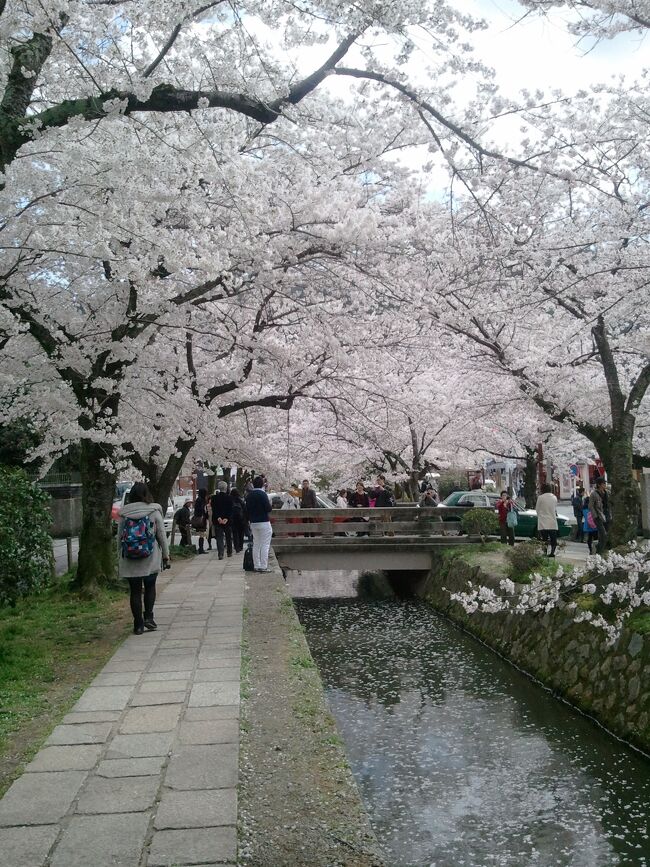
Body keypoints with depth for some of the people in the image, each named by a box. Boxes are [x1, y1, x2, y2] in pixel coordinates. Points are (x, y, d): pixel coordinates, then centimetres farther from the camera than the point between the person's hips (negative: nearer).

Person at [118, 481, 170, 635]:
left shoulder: (124, 514, 1)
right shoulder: (154, 511, -4)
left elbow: (119, 537, 3)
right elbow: (162, 535, -2)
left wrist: (119, 559, 11)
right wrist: (166, 555, 8)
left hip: (129, 560, 1)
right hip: (150, 559, -1)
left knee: (135, 591, 8)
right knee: (150, 587, 17)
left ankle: (138, 625, 10)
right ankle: (148, 617, 6)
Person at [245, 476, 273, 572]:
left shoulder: (249, 495, 7)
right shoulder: (262, 494, -14)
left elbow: (247, 510, 13)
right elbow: (268, 509, -17)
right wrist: (270, 503, 4)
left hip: (253, 523, 7)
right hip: (264, 522, -7)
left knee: (256, 545, 12)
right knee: (265, 545, -2)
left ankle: (256, 566, 14)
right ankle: (263, 566, -5)